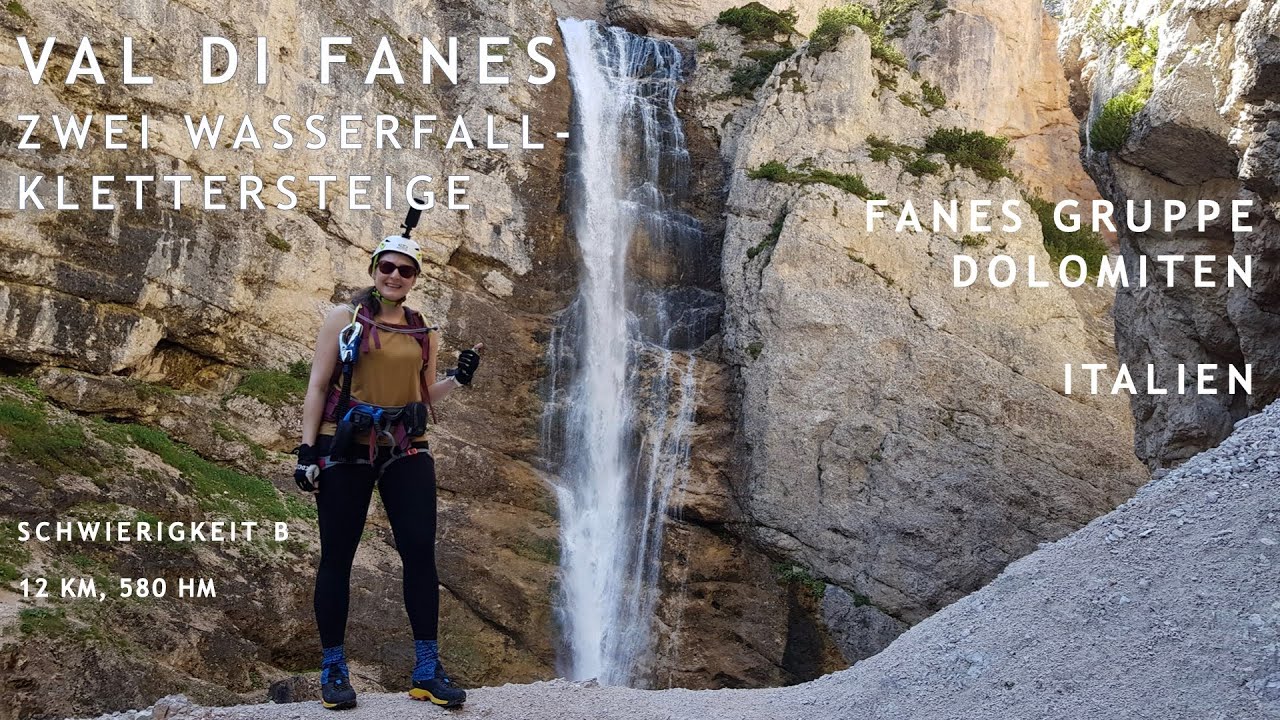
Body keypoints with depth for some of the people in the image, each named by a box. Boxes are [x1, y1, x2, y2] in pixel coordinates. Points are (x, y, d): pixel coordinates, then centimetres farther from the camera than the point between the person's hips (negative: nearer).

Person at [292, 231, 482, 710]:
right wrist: (307, 450, -8)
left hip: (406, 452, 3)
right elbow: (318, 387, -1)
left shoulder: (424, 332, 12)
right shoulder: (346, 319, 2)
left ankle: (427, 670, 5)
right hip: (345, 449, -3)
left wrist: (457, 379, -1)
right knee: (337, 557, 2)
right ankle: (333, 670, 13)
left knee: (420, 552, -2)